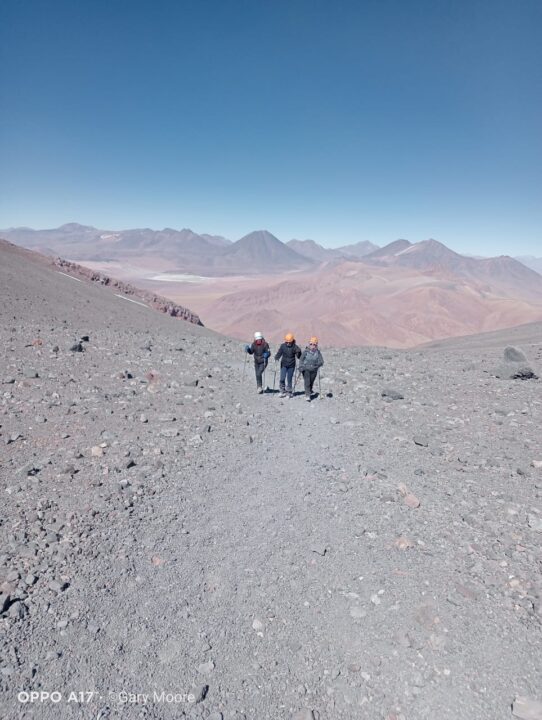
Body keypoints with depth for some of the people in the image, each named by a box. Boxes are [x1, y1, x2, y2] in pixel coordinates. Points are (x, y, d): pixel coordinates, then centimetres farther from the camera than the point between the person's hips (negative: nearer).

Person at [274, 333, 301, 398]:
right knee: (282, 379, -6)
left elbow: (299, 357, -6)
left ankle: (289, 393, 20)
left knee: (289, 380, 5)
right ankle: (283, 392, 10)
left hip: (291, 366, -1)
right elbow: (279, 353, -4)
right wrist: (276, 358, -24)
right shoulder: (283, 346, -5)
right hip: (284, 365, 1)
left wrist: (299, 352, -25)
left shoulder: (295, 347, -7)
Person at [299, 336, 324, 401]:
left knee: (311, 383, 13)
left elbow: (321, 361, -2)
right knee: (307, 382, -11)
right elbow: (301, 360, -4)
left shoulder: (318, 352, -1)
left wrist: (317, 364, -21)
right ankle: (307, 396, -10)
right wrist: (301, 367, -15)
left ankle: (309, 392, 37)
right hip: (306, 369, -2)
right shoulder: (306, 351, -5)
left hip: (314, 370, 2)